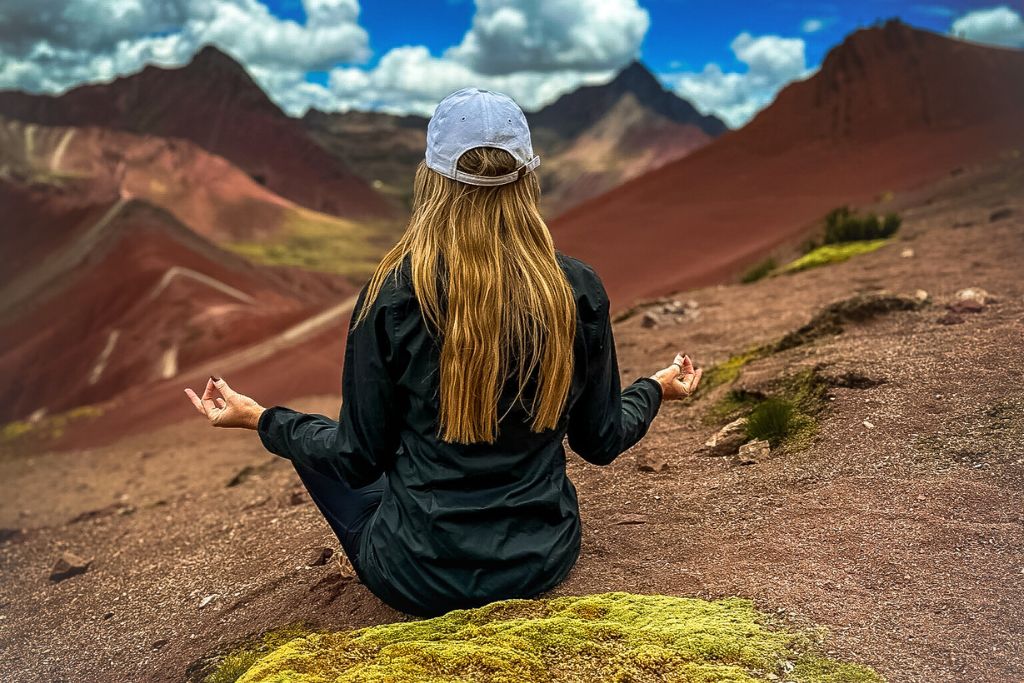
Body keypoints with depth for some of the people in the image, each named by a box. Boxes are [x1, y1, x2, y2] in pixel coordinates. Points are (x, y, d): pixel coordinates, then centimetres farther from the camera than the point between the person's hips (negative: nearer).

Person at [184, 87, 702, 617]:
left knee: (312, 445, 20)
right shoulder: (578, 292, -13)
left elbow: (359, 456, -10)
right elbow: (601, 442, -1)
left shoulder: (392, 296, -19)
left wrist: (258, 418, 7)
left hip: (421, 581, -3)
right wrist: (657, 388, 19)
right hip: (543, 562, 4)